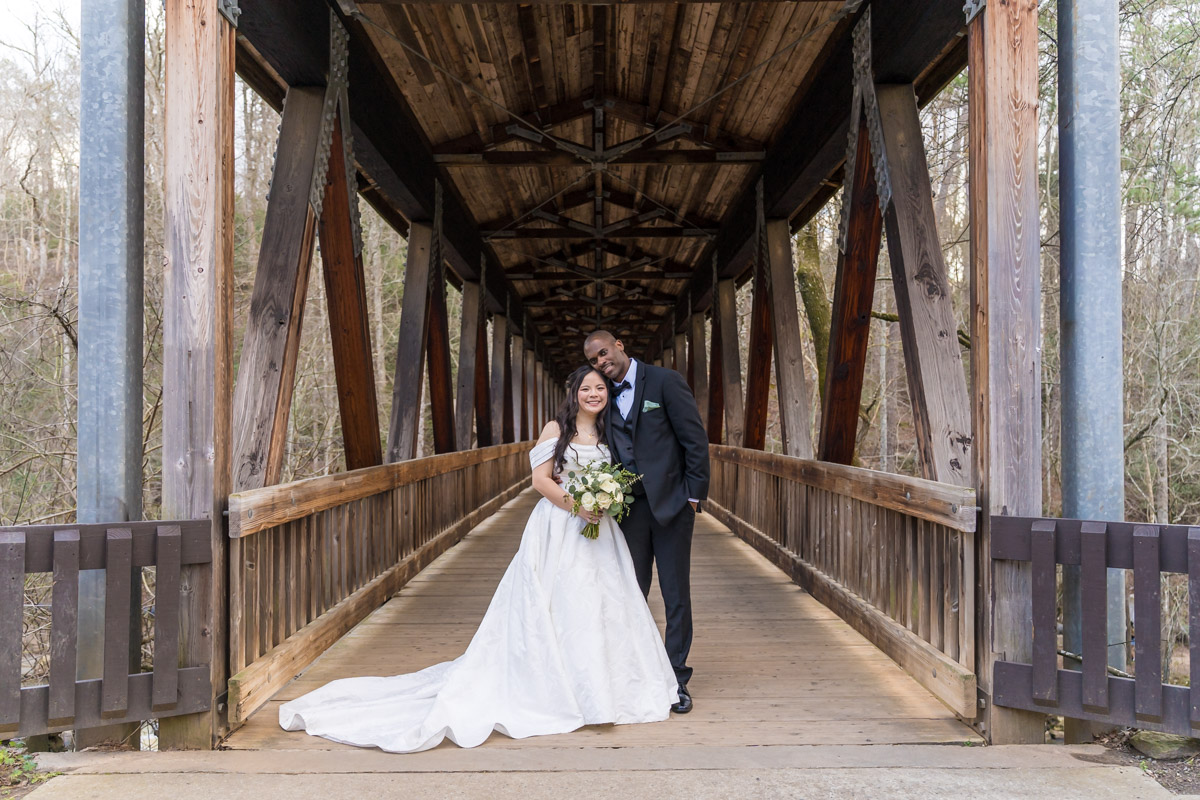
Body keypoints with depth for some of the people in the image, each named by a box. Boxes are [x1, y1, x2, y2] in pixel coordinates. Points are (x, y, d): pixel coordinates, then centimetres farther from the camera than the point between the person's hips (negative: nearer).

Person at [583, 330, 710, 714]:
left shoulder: (665, 381, -5)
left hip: (670, 504, -4)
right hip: (629, 507, 4)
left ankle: (675, 679, 14)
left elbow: (695, 438, -7)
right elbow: (610, 451, 13)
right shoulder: (606, 397, 10)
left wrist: (694, 495, -10)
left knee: (676, 595, 3)